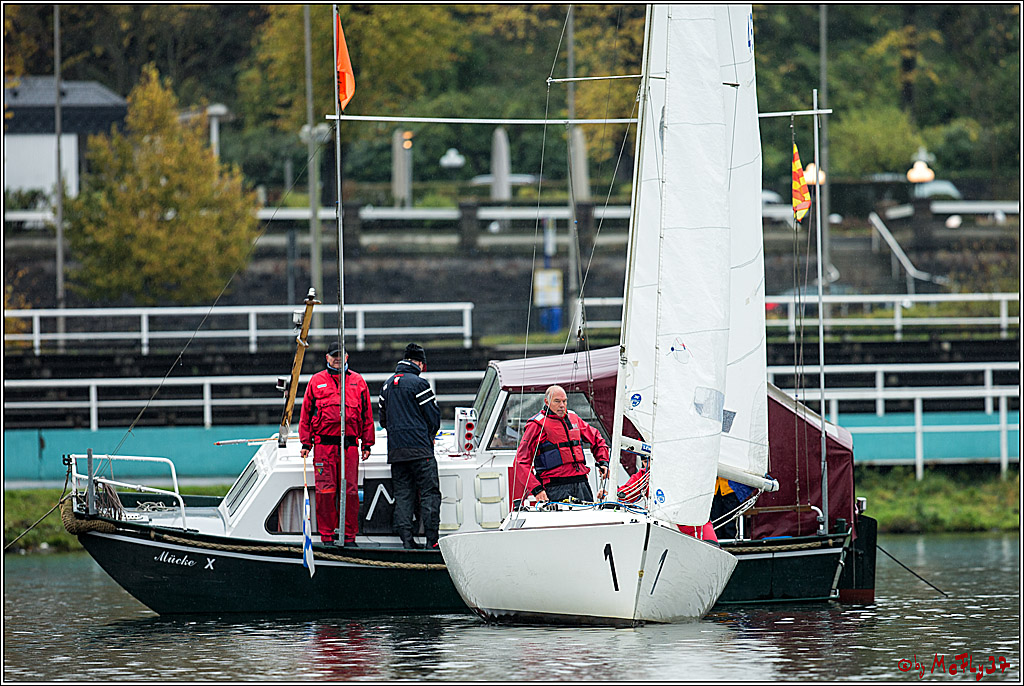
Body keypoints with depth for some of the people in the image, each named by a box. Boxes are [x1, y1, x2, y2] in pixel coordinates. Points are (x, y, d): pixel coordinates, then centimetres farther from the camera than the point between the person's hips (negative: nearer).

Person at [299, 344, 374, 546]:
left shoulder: (358, 382, 13)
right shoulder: (316, 381, 10)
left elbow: (367, 415, 14)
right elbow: (306, 413, 10)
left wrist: (367, 444, 10)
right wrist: (306, 443, 4)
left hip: (350, 445, 1)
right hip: (324, 445, -1)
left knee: (350, 491, -1)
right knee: (325, 491, -4)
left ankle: (349, 536, 5)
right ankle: (326, 535, 3)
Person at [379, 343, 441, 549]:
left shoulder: (387, 385, 14)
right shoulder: (419, 383, -8)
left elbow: (383, 420, 19)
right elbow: (434, 417, -5)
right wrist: (430, 436, 13)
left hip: (395, 451, 6)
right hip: (420, 448, -6)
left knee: (402, 495, 7)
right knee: (429, 493, -3)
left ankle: (407, 540, 2)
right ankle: (431, 540, -9)